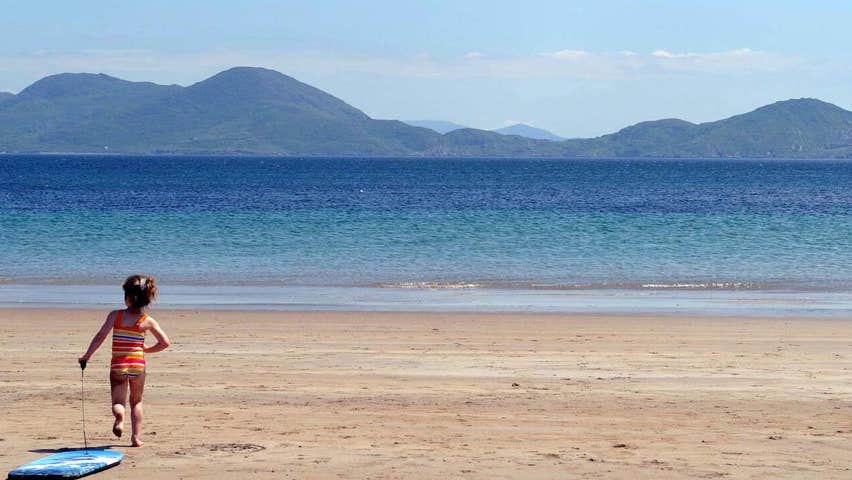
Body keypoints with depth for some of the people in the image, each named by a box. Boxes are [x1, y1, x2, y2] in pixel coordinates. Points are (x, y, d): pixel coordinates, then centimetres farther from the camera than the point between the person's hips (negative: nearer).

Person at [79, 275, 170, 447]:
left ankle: (119, 416, -29)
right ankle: (136, 437, 14)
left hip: (118, 366, -1)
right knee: (136, 402, 19)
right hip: (138, 365, 1)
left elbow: (100, 336, -8)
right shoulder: (147, 321, -2)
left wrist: (86, 356, 0)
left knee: (118, 402, 5)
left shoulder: (115, 315, -5)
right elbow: (165, 343, -1)